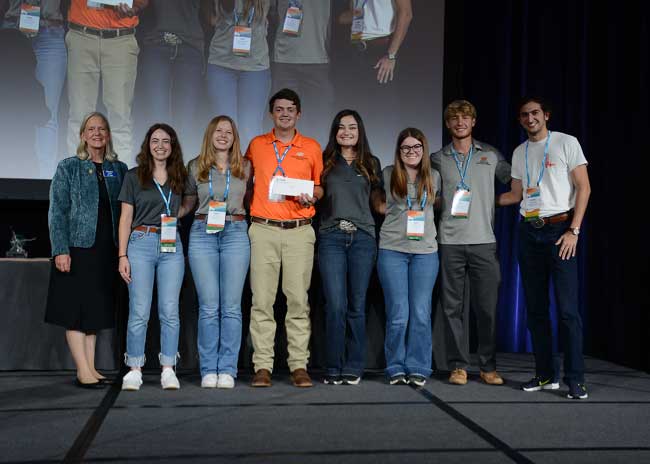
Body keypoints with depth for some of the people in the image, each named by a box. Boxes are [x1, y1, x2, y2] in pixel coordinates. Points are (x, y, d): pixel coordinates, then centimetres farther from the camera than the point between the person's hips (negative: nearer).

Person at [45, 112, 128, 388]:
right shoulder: (68, 168, 1)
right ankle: (83, 371, 0)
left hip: (106, 249, 4)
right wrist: (60, 250, -13)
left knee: (96, 309, 9)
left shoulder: (119, 169, 11)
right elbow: (57, 211, -3)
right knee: (76, 308, -3)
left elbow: (126, 210, 11)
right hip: (78, 248, -4)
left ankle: (90, 368, 15)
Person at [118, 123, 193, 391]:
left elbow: (189, 204, 28)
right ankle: (134, 369, 7)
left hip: (171, 246, 2)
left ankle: (168, 370, 8)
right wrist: (122, 255, -4)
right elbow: (126, 218, 3)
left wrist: (175, 214, 6)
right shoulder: (134, 176, 6)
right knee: (139, 311, -2)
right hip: (141, 243, -2)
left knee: (170, 311, 1)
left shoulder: (180, 177, 13)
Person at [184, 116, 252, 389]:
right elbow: (188, 201, 19)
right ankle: (208, 370, 6)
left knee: (231, 306, -1)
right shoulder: (195, 167, 10)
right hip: (203, 233, 0)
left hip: (235, 233, 0)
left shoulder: (244, 167, 11)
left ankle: (227, 370, 5)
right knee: (208, 306, -2)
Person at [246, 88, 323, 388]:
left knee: (298, 299, 0)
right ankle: (262, 366, 5)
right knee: (262, 299, -1)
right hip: (263, 230, 1)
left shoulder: (311, 147, 10)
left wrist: (312, 196, -6)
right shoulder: (256, 145, 12)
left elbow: (320, 186, 15)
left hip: (299, 231, 0)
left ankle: (299, 365, 7)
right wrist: (246, 210, 10)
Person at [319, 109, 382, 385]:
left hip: (362, 237, 1)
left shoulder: (371, 164, 14)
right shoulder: (325, 163, 12)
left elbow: (378, 200, 19)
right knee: (335, 305, -7)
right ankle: (333, 368, 4)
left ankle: (353, 368, 12)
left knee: (357, 305, 3)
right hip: (332, 237, -1)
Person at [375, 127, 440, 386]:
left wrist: (421, 212, 9)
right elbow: (379, 204, 20)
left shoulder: (434, 177, 10)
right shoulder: (388, 174, 6)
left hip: (425, 251, 2)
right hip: (392, 249, -1)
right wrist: (397, 210, 7)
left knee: (421, 313, 1)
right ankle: (396, 368, 12)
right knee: (398, 314, -1)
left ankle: (418, 369, 11)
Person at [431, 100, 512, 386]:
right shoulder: (438, 159, 11)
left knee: (487, 306, 0)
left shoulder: (491, 155, 11)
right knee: (452, 306, 1)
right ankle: (458, 365, 10)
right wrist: (446, 204, 4)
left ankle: (488, 366, 11)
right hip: (450, 242, 0)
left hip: (483, 240, 0)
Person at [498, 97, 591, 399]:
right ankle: (545, 375, 15)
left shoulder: (566, 143, 0)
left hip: (560, 230, -5)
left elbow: (583, 187, -4)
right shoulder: (519, 153, 15)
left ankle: (575, 379, -3)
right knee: (535, 308, 7)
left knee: (567, 308, -9)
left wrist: (573, 231, -11)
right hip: (529, 232, 5)